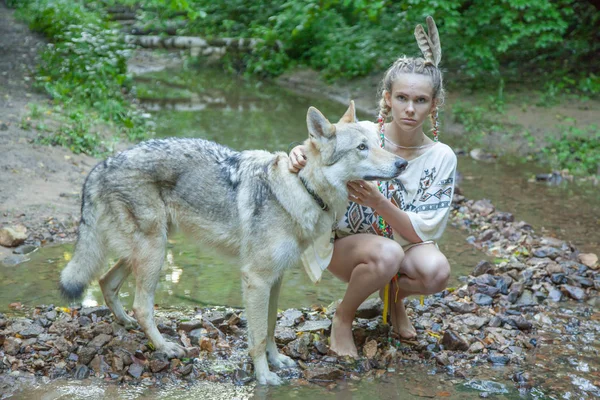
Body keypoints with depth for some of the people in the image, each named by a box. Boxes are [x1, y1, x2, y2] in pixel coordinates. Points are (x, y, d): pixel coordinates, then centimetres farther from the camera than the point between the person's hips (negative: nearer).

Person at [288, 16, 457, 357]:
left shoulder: (441, 157, -12)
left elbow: (422, 232, -15)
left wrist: (378, 201, -34)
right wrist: (300, 156, -38)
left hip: (407, 247, 2)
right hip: (346, 243, -1)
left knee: (436, 271, -31)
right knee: (386, 254, -35)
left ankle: (395, 295, 5)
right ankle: (343, 318, -6)